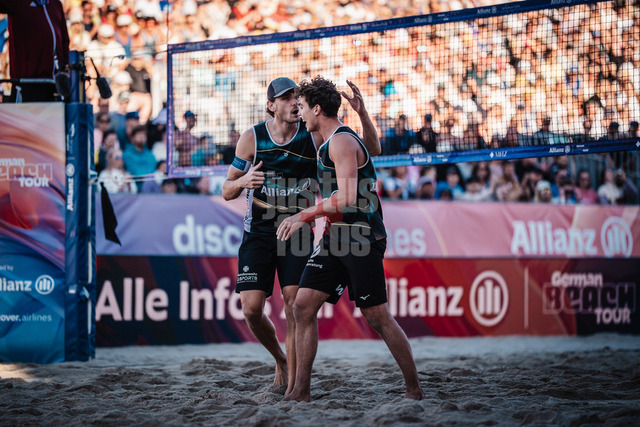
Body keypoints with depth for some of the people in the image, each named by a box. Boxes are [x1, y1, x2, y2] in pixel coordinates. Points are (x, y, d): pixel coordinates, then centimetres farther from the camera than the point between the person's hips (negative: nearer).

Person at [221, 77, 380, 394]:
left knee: (295, 307, -11)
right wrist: (243, 181, -21)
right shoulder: (252, 139, -4)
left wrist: (362, 113, -19)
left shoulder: (315, 138, -4)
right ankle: (280, 359, 19)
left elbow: (371, 150, -3)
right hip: (258, 233, 1)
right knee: (251, 309, -9)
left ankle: (292, 386, -4)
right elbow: (227, 192, 3)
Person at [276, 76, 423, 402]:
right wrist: (305, 220, 18)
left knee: (377, 317, -5)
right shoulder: (328, 144, 19)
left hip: (362, 240, -9)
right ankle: (301, 390, 1)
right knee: (303, 307, -1)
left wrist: (305, 215, -14)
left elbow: (346, 199, -21)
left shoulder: (342, 142, -13)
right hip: (336, 240, 9)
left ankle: (414, 388, 6)